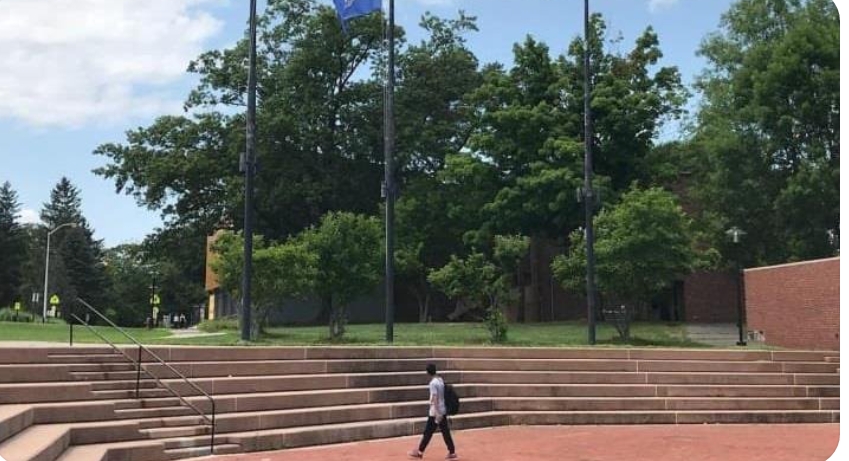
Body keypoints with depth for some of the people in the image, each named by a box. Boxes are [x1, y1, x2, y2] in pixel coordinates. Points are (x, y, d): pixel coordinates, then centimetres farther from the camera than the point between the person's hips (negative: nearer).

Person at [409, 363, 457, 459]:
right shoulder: (441, 380, 9)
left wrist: (437, 413, -25)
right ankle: (452, 452, 7)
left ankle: (420, 452, 12)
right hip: (443, 411, 8)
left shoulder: (433, 383, -16)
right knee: (445, 432, 8)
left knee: (428, 432, 2)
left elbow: (435, 398, -22)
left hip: (435, 412, -8)